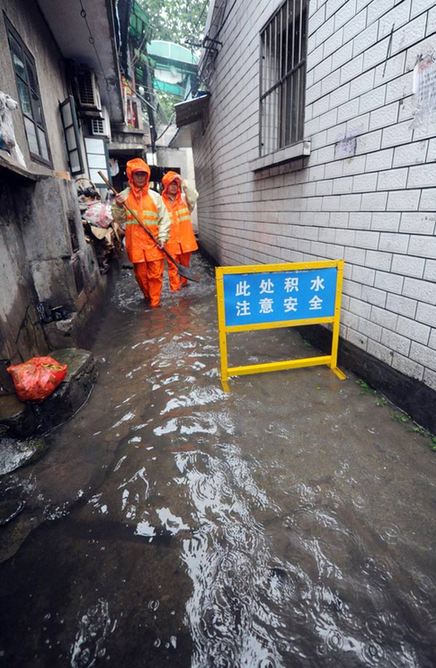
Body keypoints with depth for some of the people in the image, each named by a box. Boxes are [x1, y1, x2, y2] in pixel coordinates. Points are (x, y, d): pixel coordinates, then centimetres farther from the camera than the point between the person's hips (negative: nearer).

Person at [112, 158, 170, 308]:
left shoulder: (155, 196, 5)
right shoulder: (123, 196, 4)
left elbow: (164, 218, 5)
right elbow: (118, 219, 5)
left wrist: (162, 237, -4)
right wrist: (118, 206, -13)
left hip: (154, 242, 0)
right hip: (135, 242, 0)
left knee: (156, 274, 0)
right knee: (140, 274, 8)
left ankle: (155, 302, 11)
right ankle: (148, 296, 30)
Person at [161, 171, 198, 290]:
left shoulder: (184, 198, 8)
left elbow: (194, 197, -12)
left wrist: (184, 184, -15)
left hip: (185, 238, 3)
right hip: (170, 240, -3)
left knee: (185, 264, 14)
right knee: (173, 266, 0)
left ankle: (184, 284, 32)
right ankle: (175, 289, 7)